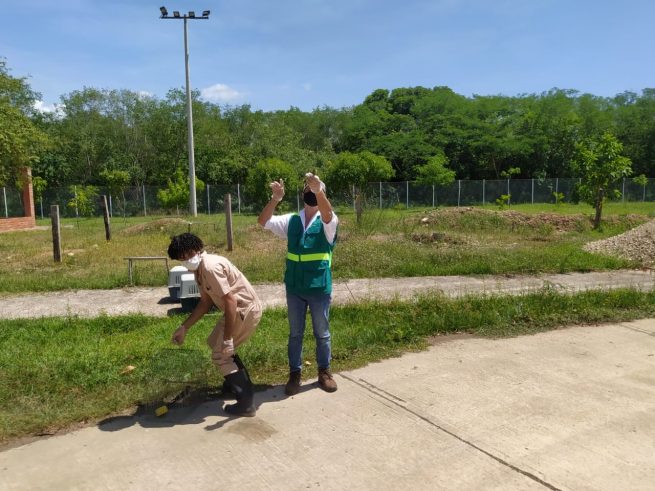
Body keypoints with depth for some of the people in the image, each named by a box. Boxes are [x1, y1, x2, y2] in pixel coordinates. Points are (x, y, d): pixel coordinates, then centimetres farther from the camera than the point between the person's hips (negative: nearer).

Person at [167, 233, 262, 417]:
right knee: (215, 343, 26)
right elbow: (206, 302, 17)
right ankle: (241, 382, 42)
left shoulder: (211, 266, -24)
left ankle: (246, 403, 4)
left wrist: (227, 338, -23)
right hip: (238, 309, 10)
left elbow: (230, 301, -26)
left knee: (220, 355, -3)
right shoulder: (199, 269, 7)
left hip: (246, 310, -10)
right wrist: (184, 327, 16)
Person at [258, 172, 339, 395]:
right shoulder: (291, 221, 4)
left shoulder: (328, 222, -5)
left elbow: (327, 215, -29)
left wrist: (318, 191, -46)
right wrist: (276, 198, -22)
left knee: (322, 333, 12)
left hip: (319, 287, -2)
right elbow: (263, 221, -5)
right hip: (294, 288, 3)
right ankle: (295, 373, 27)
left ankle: (324, 372, 29)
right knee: (295, 333, 13)